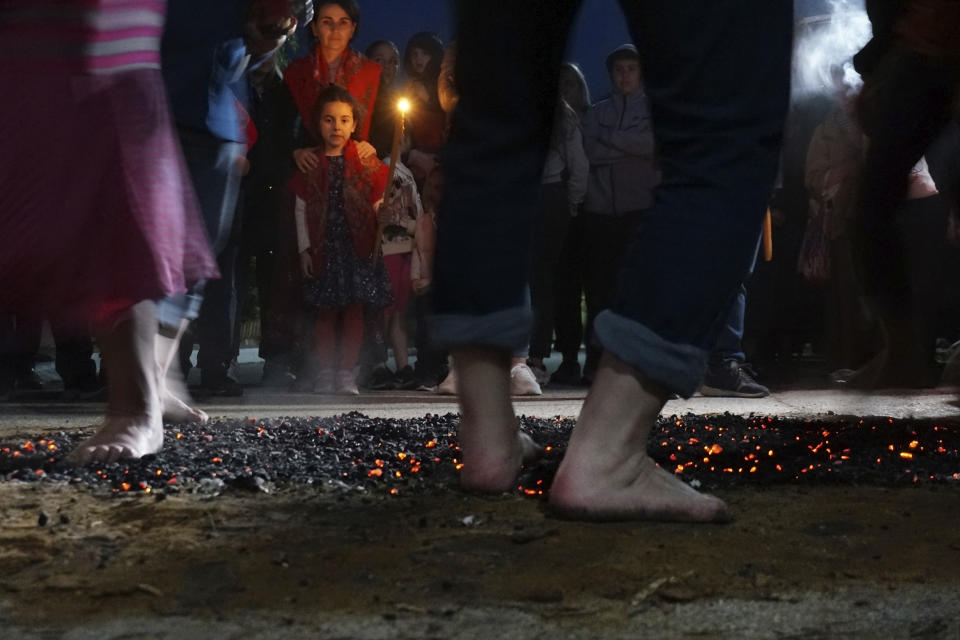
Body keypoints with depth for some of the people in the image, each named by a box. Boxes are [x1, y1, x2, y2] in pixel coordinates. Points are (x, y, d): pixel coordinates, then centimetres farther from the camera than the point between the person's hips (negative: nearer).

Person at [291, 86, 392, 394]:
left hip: (357, 243, 0)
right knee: (326, 311, 3)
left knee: (354, 309, 0)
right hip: (323, 247, 0)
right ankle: (324, 372, 11)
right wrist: (304, 248, 2)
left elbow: (377, 201, 8)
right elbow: (301, 208, 6)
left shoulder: (365, 160, 5)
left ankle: (346, 373, 7)